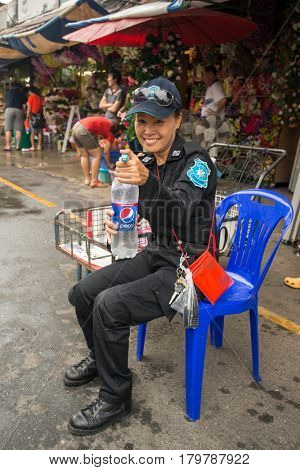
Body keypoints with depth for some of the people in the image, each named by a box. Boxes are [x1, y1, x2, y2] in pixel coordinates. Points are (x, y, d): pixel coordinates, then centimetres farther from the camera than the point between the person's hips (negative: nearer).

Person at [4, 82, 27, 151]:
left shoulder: (9, 91, 21)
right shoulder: (22, 92, 18)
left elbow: (6, 102, 22)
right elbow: (23, 105, 8)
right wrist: (23, 113, 13)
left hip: (9, 109, 0)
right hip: (19, 110, 0)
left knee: (8, 129, -2)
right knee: (18, 129, 1)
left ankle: (8, 146, -6)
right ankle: (17, 145, -2)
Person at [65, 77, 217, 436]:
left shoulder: (196, 162, -15)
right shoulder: (145, 162, 5)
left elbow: (182, 210, -32)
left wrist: (147, 181, -50)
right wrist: (120, 224, -5)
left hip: (187, 268, -7)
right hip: (155, 257, 8)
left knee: (110, 304, -23)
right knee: (83, 293, 0)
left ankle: (115, 399, 0)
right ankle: (101, 357, 29)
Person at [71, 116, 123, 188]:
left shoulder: (109, 123, 22)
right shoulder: (111, 131, 1)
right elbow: (106, 151, 1)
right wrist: (109, 164, 13)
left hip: (75, 127, 9)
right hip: (83, 131, -9)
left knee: (84, 155, 18)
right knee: (97, 155, 3)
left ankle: (87, 179, 21)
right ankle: (94, 181, 3)